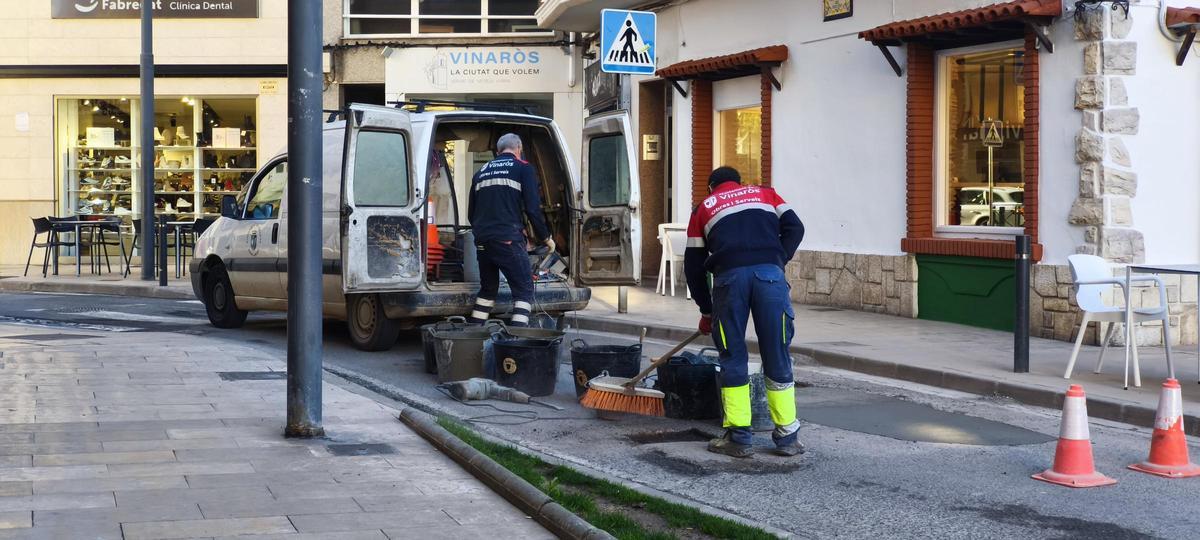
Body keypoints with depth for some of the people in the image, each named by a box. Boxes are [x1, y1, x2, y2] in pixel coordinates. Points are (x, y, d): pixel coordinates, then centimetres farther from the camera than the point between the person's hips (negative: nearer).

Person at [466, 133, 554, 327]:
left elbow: (471, 214, 24)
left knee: (488, 289, 20)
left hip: (482, 241, 6)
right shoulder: (523, 168, 4)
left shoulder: (481, 172, 20)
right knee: (524, 289, -2)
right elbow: (533, 208, -4)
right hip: (508, 239, -6)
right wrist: (546, 237, 7)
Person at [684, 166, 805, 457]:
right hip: (770, 273, 0)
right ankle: (787, 437, 11)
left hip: (729, 275, 0)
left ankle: (738, 438, 10)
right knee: (777, 357, 7)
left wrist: (706, 310, 34)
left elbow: (693, 265, 26)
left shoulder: (703, 208, 29)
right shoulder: (764, 194, 30)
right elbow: (794, 227, 13)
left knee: (733, 359, 9)